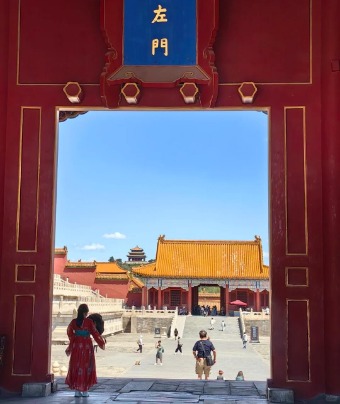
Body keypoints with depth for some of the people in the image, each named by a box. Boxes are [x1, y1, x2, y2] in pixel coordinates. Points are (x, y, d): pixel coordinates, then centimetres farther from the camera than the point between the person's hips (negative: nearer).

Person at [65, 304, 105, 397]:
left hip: (76, 346, 3)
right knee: (87, 367, 7)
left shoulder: (74, 322, -1)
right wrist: (102, 343, 8)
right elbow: (95, 333, -6)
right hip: (87, 347, -2)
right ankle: (85, 391, 8)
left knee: (76, 367, 9)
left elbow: (70, 333, 14)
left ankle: (77, 390, 8)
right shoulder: (89, 322, -10)